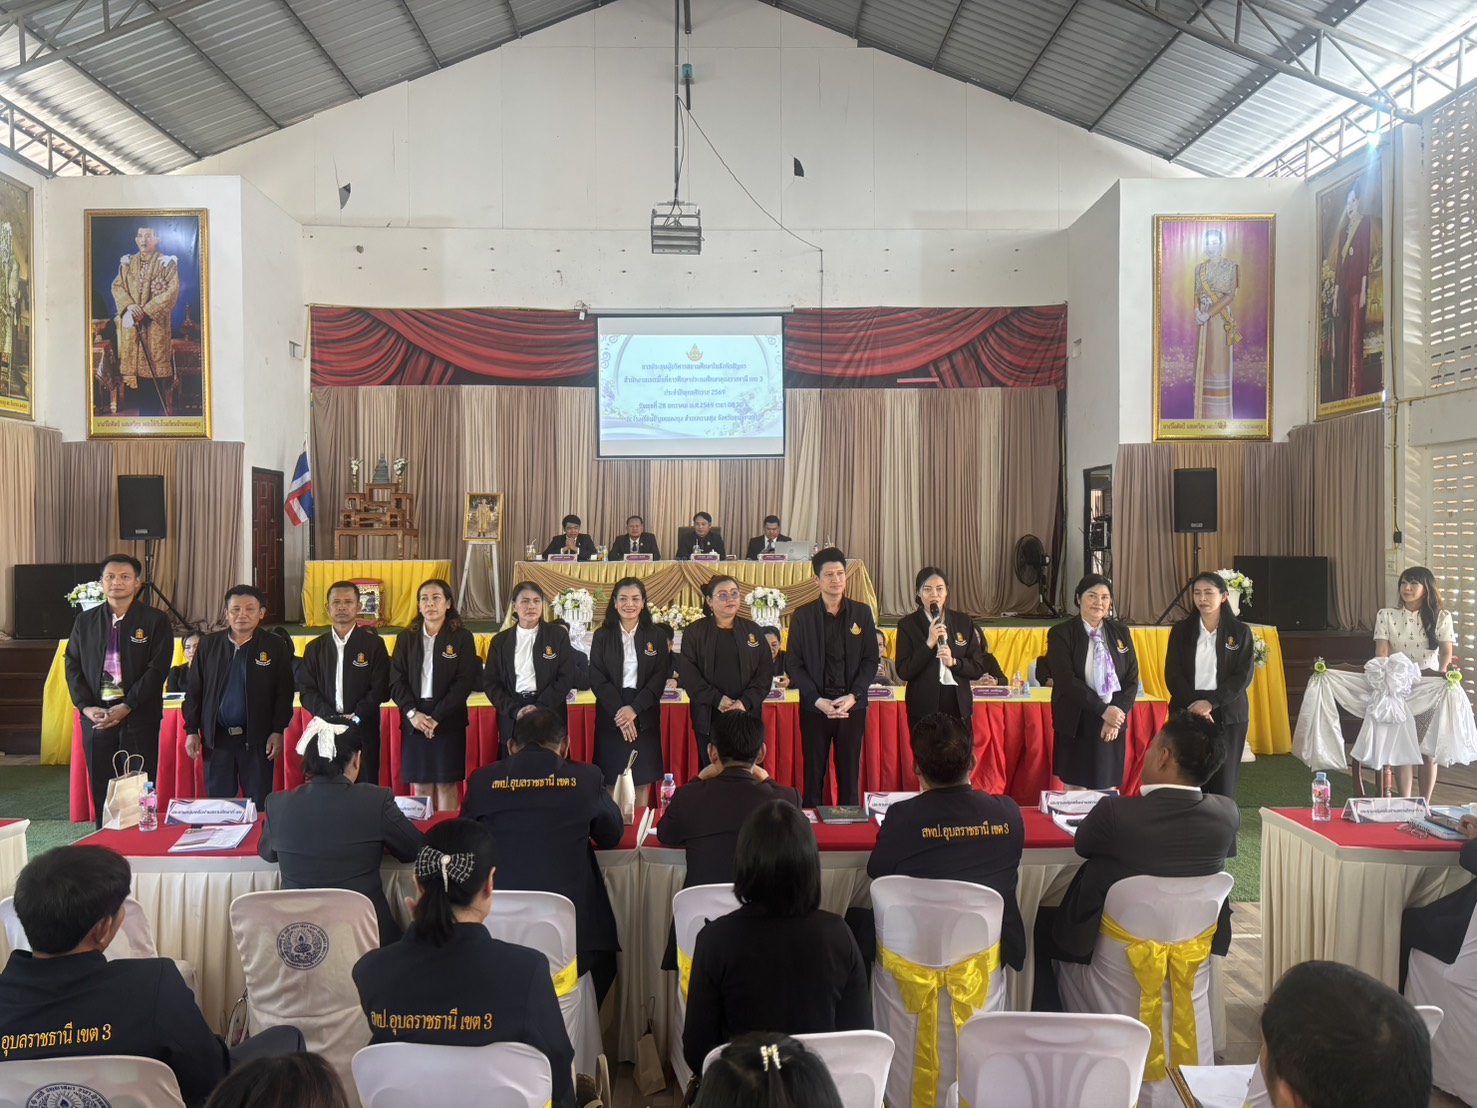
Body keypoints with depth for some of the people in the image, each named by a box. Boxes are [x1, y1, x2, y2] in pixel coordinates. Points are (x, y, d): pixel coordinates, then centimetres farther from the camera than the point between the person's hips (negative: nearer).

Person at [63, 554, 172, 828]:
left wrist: (126, 707, -14)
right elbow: (72, 665, 10)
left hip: (139, 716, -3)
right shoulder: (85, 621, 12)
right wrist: (85, 707, -4)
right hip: (95, 717, 3)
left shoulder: (155, 620, -1)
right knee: (100, 791, 6)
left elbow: (158, 669, -7)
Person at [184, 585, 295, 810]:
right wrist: (191, 731, 3)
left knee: (259, 805, 4)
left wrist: (278, 732, -7)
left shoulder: (276, 647, -2)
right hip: (216, 738, 2)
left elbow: (284, 693, -2)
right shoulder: (209, 644, 5)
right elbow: (194, 690, 7)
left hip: (257, 739, -2)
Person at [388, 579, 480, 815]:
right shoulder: (407, 638, 9)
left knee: (446, 783, 1)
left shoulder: (462, 637, 0)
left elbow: (465, 682, -7)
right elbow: (396, 681, 4)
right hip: (414, 719, 2)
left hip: (448, 720, -2)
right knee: (420, 784, 4)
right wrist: (412, 713, -11)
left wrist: (437, 716, -13)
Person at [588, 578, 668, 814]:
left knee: (642, 781, 4)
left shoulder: (656, 637, 4)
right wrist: (620, 712, -14)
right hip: (611, 715, 0)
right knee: (612, 782, 0)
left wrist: (634, 709, -14)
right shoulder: (602, 636, 3)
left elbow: (660, 678, -2)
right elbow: (597, 680, -3)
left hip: (645, 716, 1)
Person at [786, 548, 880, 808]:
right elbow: (795, 664, -1)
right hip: (815, 706, -1)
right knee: (813, 774, 5)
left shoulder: (862, 613, 3)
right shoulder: (802, 616, 0)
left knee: (850, 775, 6)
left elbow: (871, 660, 3)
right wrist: (818, 700, -12)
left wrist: (853, 696, -10)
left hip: (853, 706, 1)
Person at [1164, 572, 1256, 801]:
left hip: (1227, 714, -1)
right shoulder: (1181, 630, 6)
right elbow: (1172, 674, 0)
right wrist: (1194, 705, -14)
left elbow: (1243, 676, -4)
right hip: (1187, 713, 1)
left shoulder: (1240, 632, 3)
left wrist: (1210, 702, -15)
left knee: (1222, 781, 0)